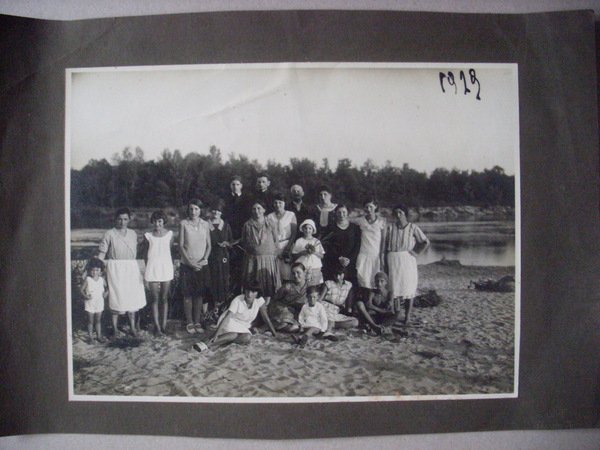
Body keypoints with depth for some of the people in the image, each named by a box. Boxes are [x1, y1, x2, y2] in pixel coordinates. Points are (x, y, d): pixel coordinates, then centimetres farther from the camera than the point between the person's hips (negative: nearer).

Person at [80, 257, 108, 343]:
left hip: (99, 303, 2)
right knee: (90, 321, 6)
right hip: (90, 303, -2)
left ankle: (99, 335, 23)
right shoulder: (87, 279, -10)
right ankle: (90, 336, 17)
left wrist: (106, 292, -10)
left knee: (98, 320, 13)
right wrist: (85, 296, -21)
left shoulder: (102, 279, -2)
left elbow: (106, 288, 9)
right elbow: (82, 289, -5)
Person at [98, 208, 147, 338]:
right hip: (115, 268, -4)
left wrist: (139, 271, 11)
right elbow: (101, 254, -5)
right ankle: (115, 328, 14)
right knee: (116, 297, 1)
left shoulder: (133, 234, 10)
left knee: (132, 297, 6)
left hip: (131, 268, 4)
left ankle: (133, 327, 18)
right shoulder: (110, 234, -3)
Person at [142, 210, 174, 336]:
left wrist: (172, 269, 8)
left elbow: (170, 251, 9)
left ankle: (164, 325, 11)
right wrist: (147, 270, 7)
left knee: (164, 298, 6)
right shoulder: (148, 236, 2)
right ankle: (157, 326, 4)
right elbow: (146, 253, 8)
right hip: (153, 269, -1)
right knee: (155, 299, 1)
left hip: (166, 268, 1)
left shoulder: (169, 234, 4)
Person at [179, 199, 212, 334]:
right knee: (188, 294, 1)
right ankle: (189, 322, 10)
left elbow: (209, 245, 7)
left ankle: (198, 322, 13)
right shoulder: (183, 223, 0)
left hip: (202, 265, 2)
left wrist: (205, 259, -9)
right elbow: (181, 245, -2)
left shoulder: (205, 224, 6)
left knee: (200, 294, 4)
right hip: (187, 264, -2)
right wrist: (189, 261, -11)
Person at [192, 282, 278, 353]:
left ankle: (219, 343, -29)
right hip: (230, 321, -4)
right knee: (234, 335, -38)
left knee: (247, 337, -31)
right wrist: (216, 335, -39)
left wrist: (274, 333, 1)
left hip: (242, 326, 4)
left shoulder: (259, 300, -14)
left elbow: (266, 318, -3)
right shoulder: (237, 301, -25)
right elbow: (227, 317, -31)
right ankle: (207, 344, -37)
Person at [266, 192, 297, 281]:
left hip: (287, 246, -2)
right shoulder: (269, 217, 11)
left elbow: (294, 233, 0)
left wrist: (288, 248, -11)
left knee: (286, 273, -10)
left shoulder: (291, 215, 5)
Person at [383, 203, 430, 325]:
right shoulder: (390, 227, 6)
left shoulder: (413, 228, 0)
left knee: (408, 287, 1)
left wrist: (415, 252, -3)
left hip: (407, 260, -1)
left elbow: (426, 242, 2)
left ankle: (407, 316, 8)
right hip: (392, 260, 1)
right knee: (393, 288, 0)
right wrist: (385, 263, -1)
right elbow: (384, 246, 7)